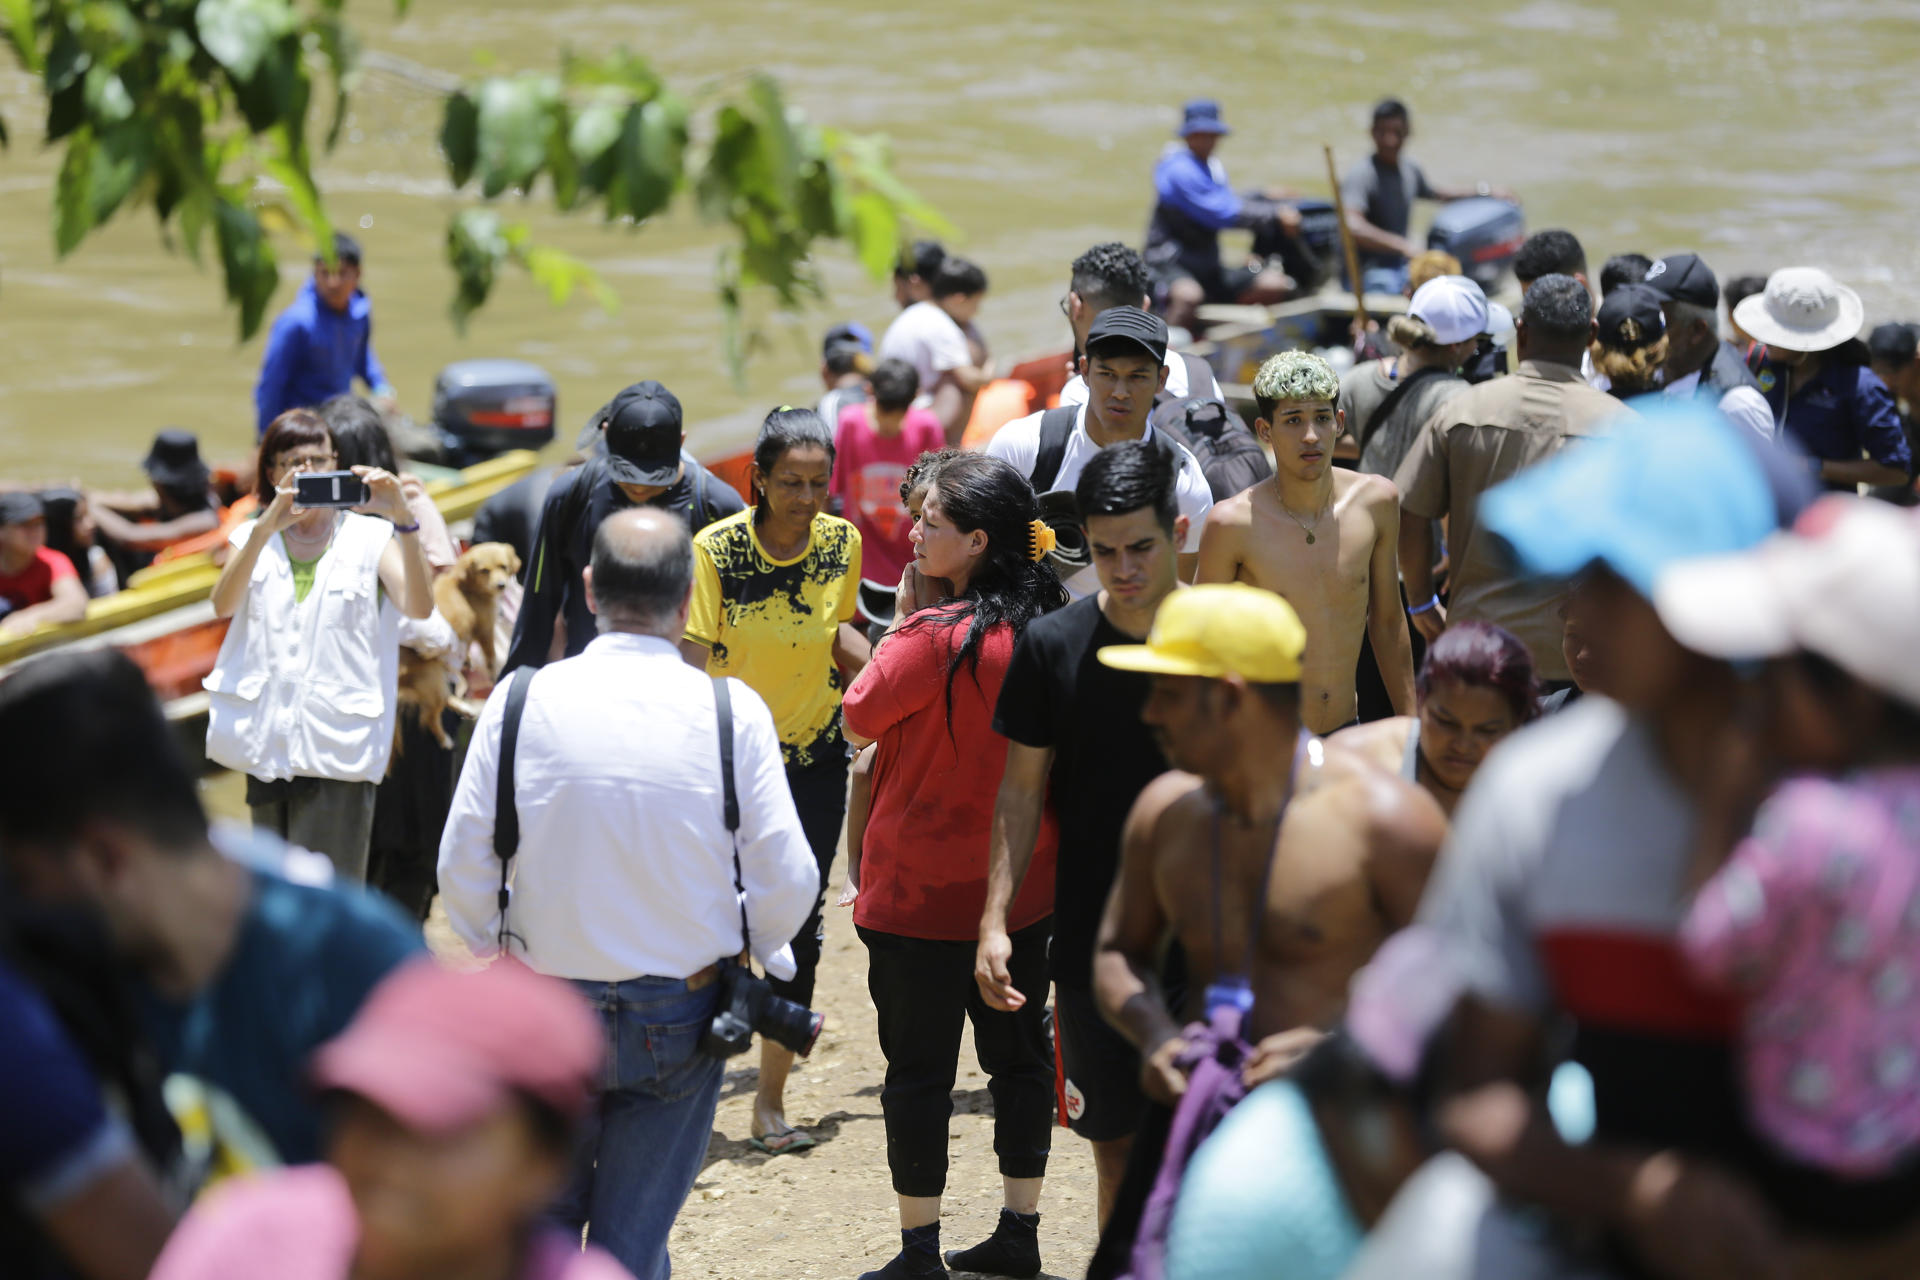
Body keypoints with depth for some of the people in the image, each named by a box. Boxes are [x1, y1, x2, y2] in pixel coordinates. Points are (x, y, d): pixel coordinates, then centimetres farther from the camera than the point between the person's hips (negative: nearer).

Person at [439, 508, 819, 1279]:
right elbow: (787, 881, -9)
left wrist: (489, 943, 15)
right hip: (682, 1013, 0)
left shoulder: (522, 703, -9)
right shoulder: (734, 713, -10)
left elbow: (463, 866, -6)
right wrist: (761, 948, 13)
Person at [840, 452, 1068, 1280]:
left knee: (918, 1068, 3)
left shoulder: (935, 636, -22)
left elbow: (859, 718, -8)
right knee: (1019, 1052, 15)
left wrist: (903, 613, -4)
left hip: (923, 891, -7)